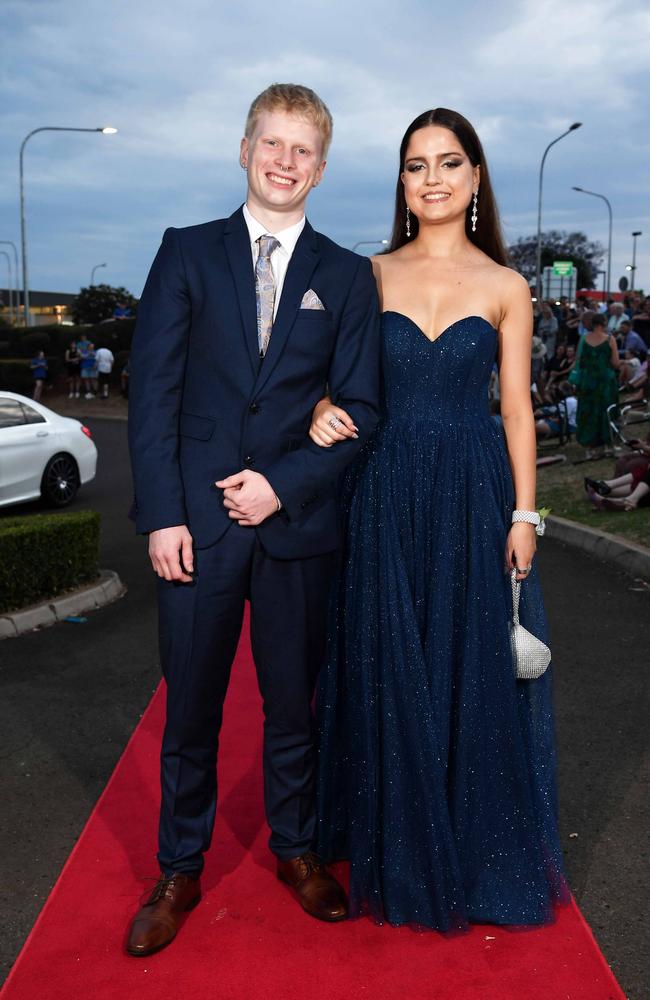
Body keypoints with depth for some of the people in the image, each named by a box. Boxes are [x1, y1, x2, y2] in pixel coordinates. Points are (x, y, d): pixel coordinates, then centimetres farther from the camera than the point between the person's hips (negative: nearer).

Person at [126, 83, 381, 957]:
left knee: (294, 703, 13)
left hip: (297, 524, 1)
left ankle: (295, 849, 33)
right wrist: (161, 515, -8)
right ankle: (180, 870, 26)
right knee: (190, 710, 8)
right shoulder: (187, 253, 5)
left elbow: (360, 408, 3)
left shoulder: (347, 276, 7)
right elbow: (152, 391, 0)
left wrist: (284, 485, -10)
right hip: (198, 522, 0)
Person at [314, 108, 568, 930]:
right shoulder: (370, 275, 6)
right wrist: (323, 411, -13)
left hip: (471, 493, -1)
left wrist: (522, 515, -2)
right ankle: (396, 850, 27)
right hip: (384, 493, 1)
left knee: (473, 670, 6)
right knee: (388, 670, 7)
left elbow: (516, 409, 3)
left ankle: (476, 849, 26)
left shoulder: (505, 288, 3)